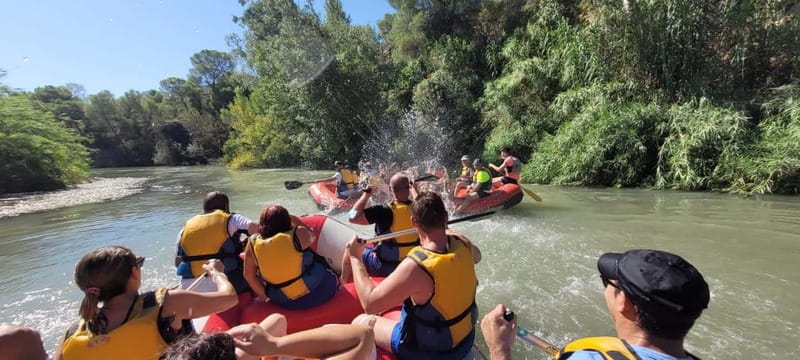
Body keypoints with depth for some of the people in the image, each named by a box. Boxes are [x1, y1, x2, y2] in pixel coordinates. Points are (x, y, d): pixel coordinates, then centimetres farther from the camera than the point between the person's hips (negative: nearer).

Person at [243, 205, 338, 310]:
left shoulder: (253, 243, -9)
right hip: (317, 290, -2)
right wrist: (297, 221, 18)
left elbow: (249, 276, -4)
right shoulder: (299, 234, -18)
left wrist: (266, 296, 6)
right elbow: (311, 237, 6)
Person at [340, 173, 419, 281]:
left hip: (386, 266, -5)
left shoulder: (385, 211, -27)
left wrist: (367, 192, -17)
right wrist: (413, 188, 27)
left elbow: (353, 217, -25)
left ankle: (342, 283, 32)